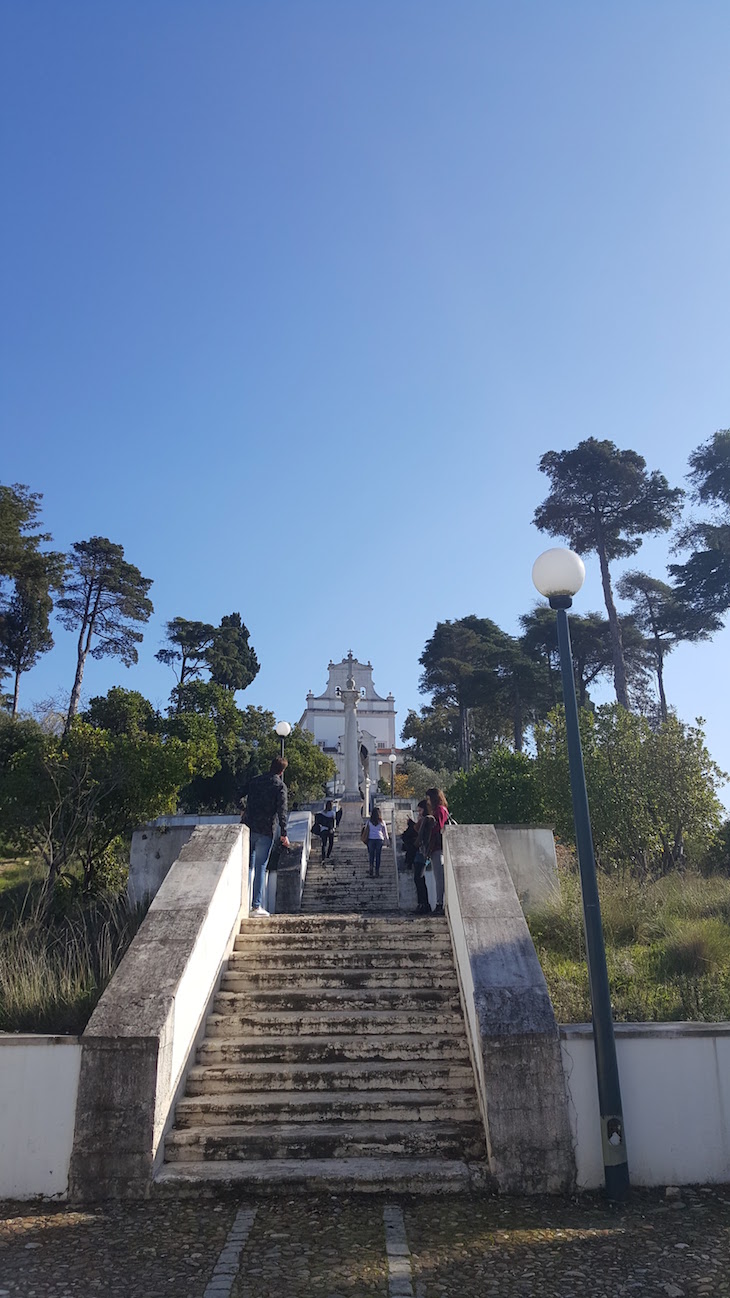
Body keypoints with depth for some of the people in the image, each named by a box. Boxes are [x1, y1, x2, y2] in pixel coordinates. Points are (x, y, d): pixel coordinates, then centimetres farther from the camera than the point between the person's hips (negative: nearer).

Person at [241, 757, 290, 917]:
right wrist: (284, 834, -8)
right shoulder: (280, 786, -3)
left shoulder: (255, 781, 12)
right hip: (265, 831, -4)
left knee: (247, 866, 12)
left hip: (247, 828, 4)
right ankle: (257, 905, -1)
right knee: (260, 868, 0)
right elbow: (281, 811, -9)